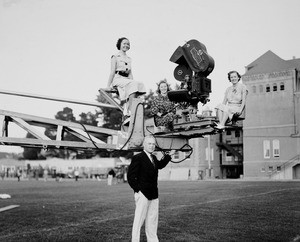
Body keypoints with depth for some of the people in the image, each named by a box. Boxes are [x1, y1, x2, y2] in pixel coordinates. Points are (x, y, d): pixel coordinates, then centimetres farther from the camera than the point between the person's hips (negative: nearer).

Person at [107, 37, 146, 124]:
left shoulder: (129, 59, 23)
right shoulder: (115, 57, 6)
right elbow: (112, 72, -1)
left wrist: (133, 82, 5)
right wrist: (108, 86, -9)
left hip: (127, 80, 6)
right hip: (117, 78, -6)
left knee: (140, 84, -26)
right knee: (133, 84, -33)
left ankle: (126, 113, -31)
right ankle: (128, 112, -35)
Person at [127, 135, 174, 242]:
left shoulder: (153, 158, 13)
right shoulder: (137, 158, -10)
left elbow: (160, 165, 35)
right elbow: (130, 176, -12)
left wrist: (169, 155, 26)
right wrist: (138, 190, -15)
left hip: (153, 194, 8)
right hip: (142, 194, -8)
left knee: (153, 220, 14)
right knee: (139, 220, -2)